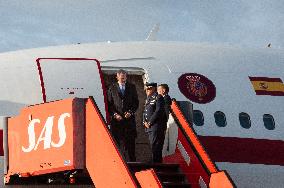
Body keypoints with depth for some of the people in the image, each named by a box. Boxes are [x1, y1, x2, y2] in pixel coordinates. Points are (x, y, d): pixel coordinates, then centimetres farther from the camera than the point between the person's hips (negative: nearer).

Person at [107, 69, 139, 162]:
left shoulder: (132, 87, 12)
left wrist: (131, 112, -5)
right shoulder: (112, 88, 8)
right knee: (117, 142, -4)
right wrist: (115, 114, -7)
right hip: (116, 119, -1)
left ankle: (132, 161, 3)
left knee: (131, 142, -1)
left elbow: (136, 102, 10)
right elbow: (109, 104, 7)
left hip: (129, 118, 1)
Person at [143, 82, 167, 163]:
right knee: (153, 146, 11)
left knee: (155, 147, -12)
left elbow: (159, 111, -16)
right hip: (149, 127, 9)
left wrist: (150, 122, -14)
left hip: (156, 127, -9)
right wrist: (145, 122, 5)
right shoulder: (148, 99, 20)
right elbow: (145, 112, 24)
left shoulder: (158, 98, -7)